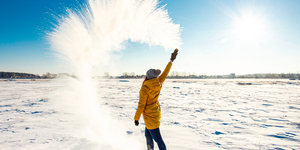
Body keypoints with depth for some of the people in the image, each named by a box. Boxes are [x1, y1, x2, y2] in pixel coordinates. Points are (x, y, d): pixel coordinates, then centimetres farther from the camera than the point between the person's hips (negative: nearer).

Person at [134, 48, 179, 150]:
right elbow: (165, 73, 6)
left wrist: (136, 118, -5)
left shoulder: (144, 89, -23)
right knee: (148, 135, 25)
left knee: (158, 139, 1)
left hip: (150, 116, -8)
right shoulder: (158, 83, -7)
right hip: (156, 112, 8)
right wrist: (171, 61, 16)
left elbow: (141, 105, -18)